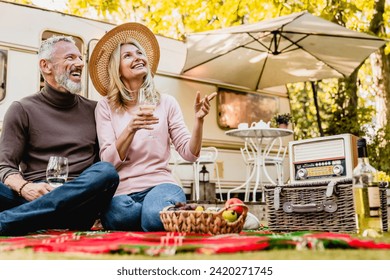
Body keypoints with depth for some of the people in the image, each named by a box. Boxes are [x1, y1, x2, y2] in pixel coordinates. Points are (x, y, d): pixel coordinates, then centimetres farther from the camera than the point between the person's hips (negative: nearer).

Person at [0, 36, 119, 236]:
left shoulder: (93, 110, 18)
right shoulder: (22, 110, 11)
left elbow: (107, 158, 17)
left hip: (78, 202, 3)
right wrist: (25, 188, -18)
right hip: (34, 197, -3)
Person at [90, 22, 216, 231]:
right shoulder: (105, 107, 6)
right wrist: (130, 129, -20)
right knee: (119, 217, -36)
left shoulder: (166, 102, 9)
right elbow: (108, 161, -3)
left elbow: (189, 153, 4)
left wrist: (198, 120, -14)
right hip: (122, 190, 0)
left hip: (160, 184, 0)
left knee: (156, 218, -35)